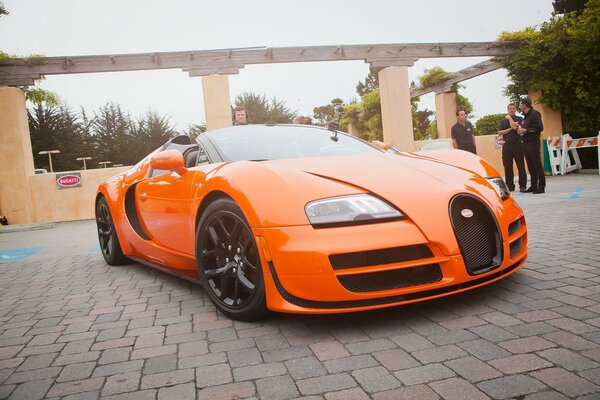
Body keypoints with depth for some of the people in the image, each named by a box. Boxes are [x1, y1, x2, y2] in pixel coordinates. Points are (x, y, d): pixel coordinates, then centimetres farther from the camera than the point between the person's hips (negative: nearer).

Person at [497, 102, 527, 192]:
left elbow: (515, 127, -13)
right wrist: (510, 129, -5)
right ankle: (510, 186, 11)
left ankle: (522, 186, 0)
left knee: (520, 166, -4)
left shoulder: (519, 119, 7)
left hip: (517, 144, -3)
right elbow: (499, 132, 5)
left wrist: (509, 118, -1)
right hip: (507, 145, 3)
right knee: (507, 167, 3)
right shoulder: (503, 121, 16)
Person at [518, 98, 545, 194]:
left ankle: (541, 186, -5)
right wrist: (521, 130, 6)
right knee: (530, 166, 9)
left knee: (537, 164, -8)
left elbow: (540, 127, -16)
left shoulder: (534, 113, -7)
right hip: (526, 143, 9)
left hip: (533, 142, -9)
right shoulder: (526, 116, 20)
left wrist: (525, 130, -16)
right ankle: (533, 186, 14)